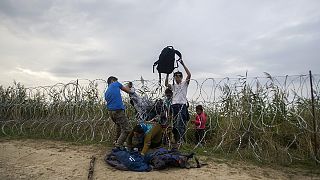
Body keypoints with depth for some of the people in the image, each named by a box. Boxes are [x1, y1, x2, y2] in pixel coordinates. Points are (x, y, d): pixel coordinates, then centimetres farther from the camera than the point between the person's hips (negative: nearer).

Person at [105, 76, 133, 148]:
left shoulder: (106, 92, 21)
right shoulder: (116, 84, 4)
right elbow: (126, 90, 15)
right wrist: (131, 92, 35)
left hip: (110, 111, 8)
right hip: (118, 110, -8)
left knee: (118, 125, 31)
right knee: (126, 130, -4)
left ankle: (117, 141, 39)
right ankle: (118, 145, -7)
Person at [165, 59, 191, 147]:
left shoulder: (184, 84, 11)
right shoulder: (173, 86, 20)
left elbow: (189, 75, -4)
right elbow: (166, 84, 2)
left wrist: (183, 64, -7)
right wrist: (168, 74, -2)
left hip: (182, 105, -4)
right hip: (174, 105, 4)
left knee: (181, 123, -13)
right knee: (175, 123, 5)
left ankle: (180, 139, -13)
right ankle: (176, 140, 12)